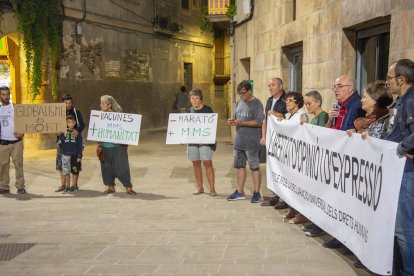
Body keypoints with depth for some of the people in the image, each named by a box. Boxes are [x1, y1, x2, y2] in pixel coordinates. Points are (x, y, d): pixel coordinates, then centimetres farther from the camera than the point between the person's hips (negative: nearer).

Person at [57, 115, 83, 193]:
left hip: (75, 155, -1)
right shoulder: (63, 132, 3)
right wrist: (63, 137, -14)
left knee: (74, 171, 5)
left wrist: (79, 156, -3)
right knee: (66, 171, 5)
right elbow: (59, 143, 3)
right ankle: (67, 186, 15)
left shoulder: (77, 133, -1)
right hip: (65, 155, 2)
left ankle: (74, 186, 18)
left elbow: (81, 145, 0)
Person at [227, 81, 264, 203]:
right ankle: (240, 192, 22)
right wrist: (232, 121, 0)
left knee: (254, 167, 0)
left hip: (251, 142, -7)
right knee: (240, 166, 13)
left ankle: (257, 193, 9)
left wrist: (242, 123, -22)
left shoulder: (257, 104, -9)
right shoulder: (239, 103, 14)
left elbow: (259, 123, -16)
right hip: (239, 141, 7)